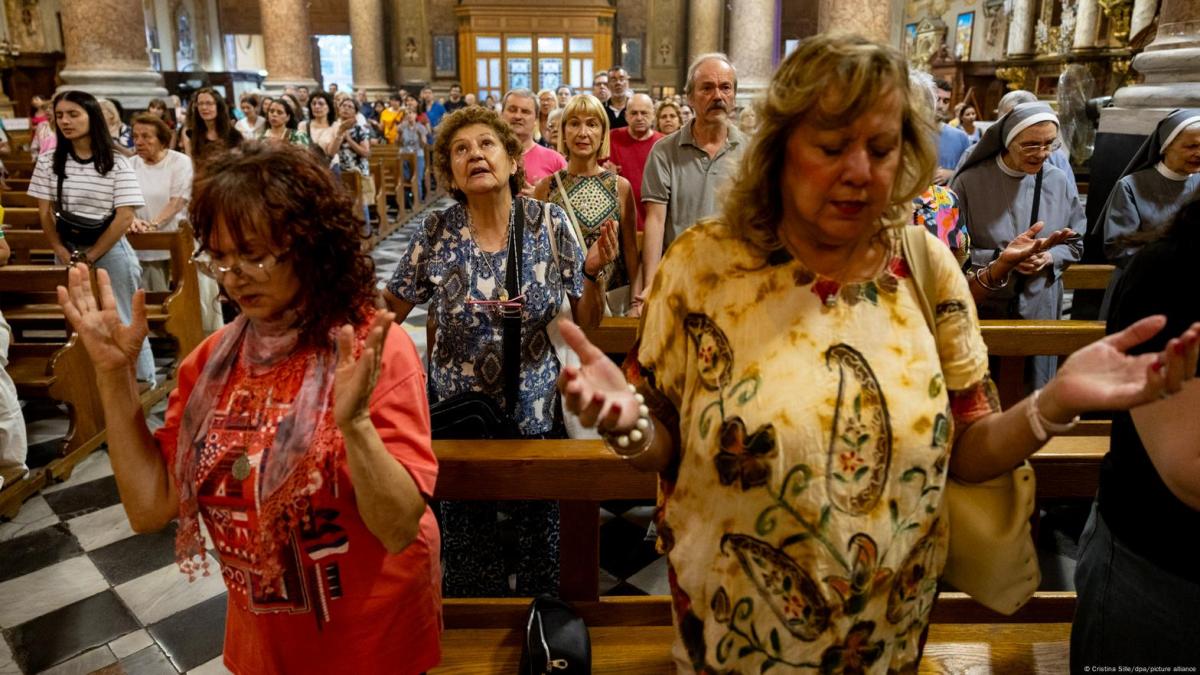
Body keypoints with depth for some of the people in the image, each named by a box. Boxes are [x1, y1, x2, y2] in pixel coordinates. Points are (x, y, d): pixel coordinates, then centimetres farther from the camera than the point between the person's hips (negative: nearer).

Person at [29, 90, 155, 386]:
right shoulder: (48, 162, 3)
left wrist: (89, 257, -12)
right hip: (68, 254, 4)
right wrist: (64, 253, -9)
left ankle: (144, 383, 12)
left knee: (122, 324, 1)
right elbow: (45, 214, 3)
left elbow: (124, 218, -12)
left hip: (109, 252, -4)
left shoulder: (116, 164, -8)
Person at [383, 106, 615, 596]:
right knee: (467, 528, 17)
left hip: (535, 407, 0)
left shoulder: (548, 222, -10)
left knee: (537, 526, 15)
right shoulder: (437, 233, -9)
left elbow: (587, 320, -5)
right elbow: (390, 311, 2)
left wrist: (592, 271, -23)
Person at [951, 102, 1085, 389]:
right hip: (984, 308, -3)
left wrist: (1049, 258, -9)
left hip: (1040, 309, 3)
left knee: (1034, 392, 12)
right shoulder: (971, 182, -9)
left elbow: (1075, 244, 11)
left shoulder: (1059, 182, 3)